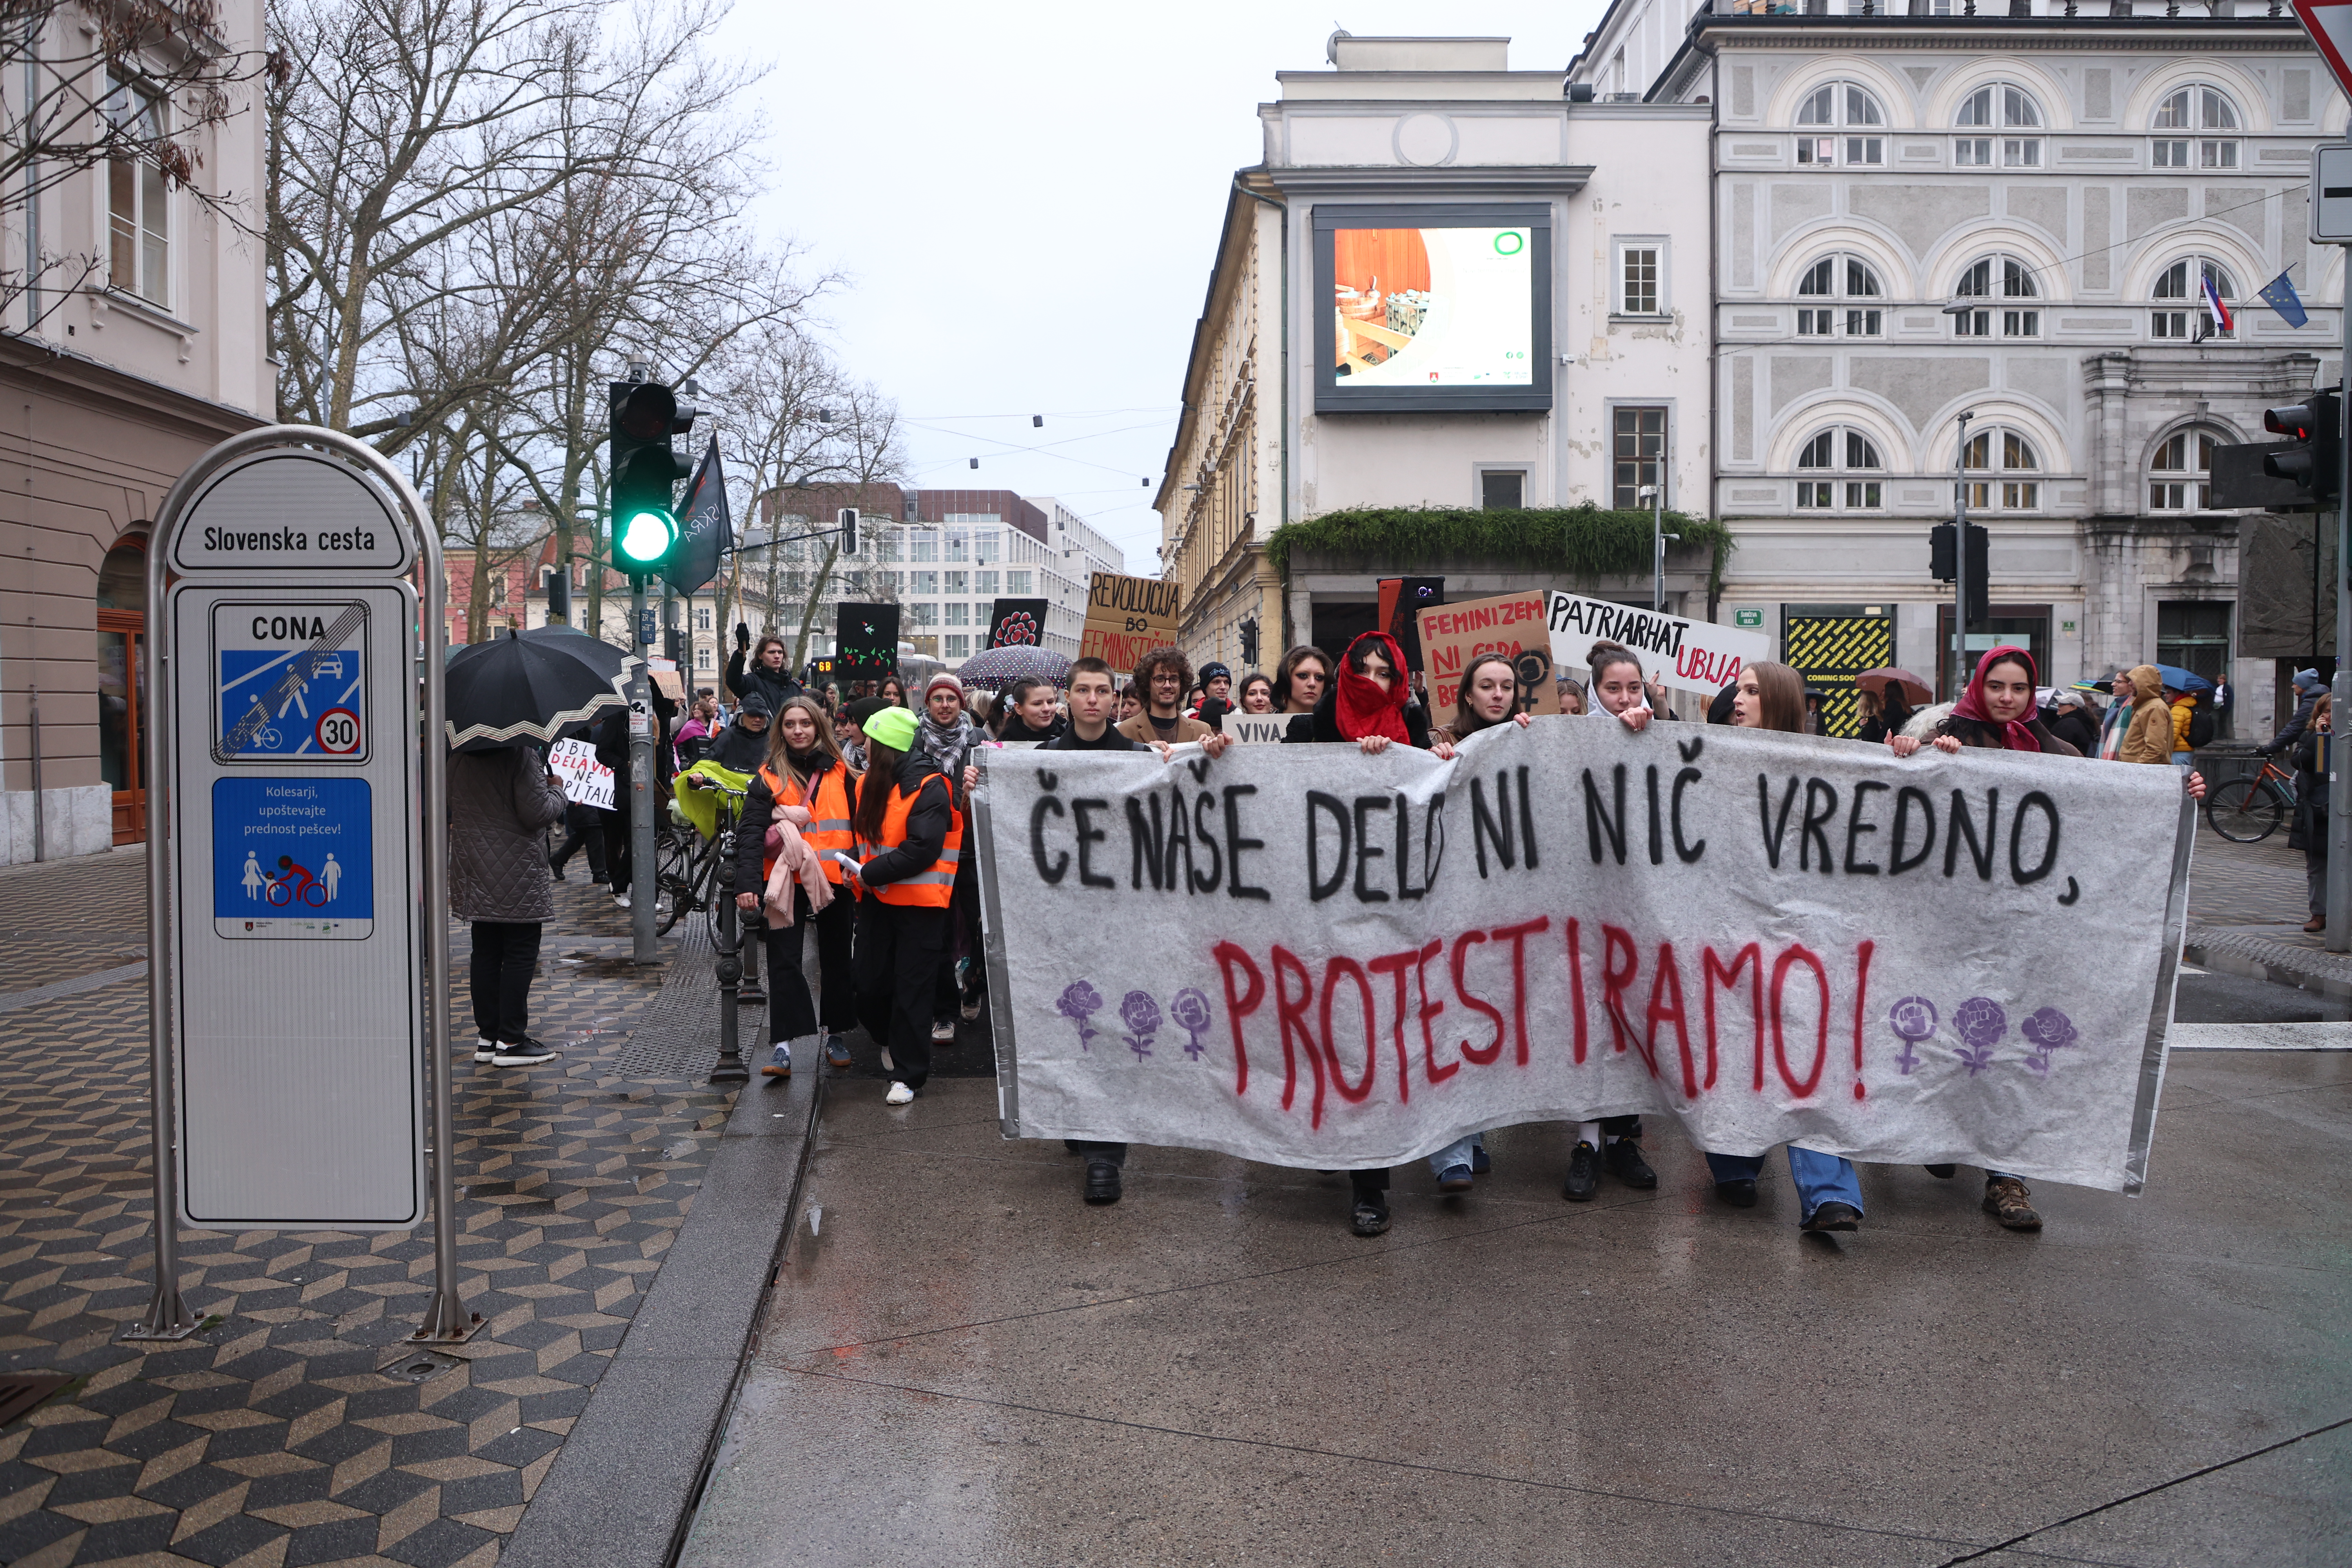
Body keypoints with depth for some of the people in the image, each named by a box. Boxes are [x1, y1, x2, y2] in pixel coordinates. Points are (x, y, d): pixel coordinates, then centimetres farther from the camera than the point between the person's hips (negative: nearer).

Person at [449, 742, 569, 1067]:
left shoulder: (459, 757, 7)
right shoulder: (522, 753, -15)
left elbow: (452, 805, 17)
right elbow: (537, 812, -17)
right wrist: (557, 790, 1)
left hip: (473, 870, 7)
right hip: (517, 871, -7)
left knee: (486, 953, 12)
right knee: (521, 954, 0)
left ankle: (488, 1037, 17)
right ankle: (511, 1041, 2)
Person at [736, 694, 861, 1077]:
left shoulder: (840, 773, 7)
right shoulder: (769, 777, 0)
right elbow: (751, 833, -9)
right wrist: (747, 884, -21)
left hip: (834, 879, 2)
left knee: (836, 958, 11)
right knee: (783, 960, -7)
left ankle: (834, 1034, 26)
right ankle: (782, 1045, -7)